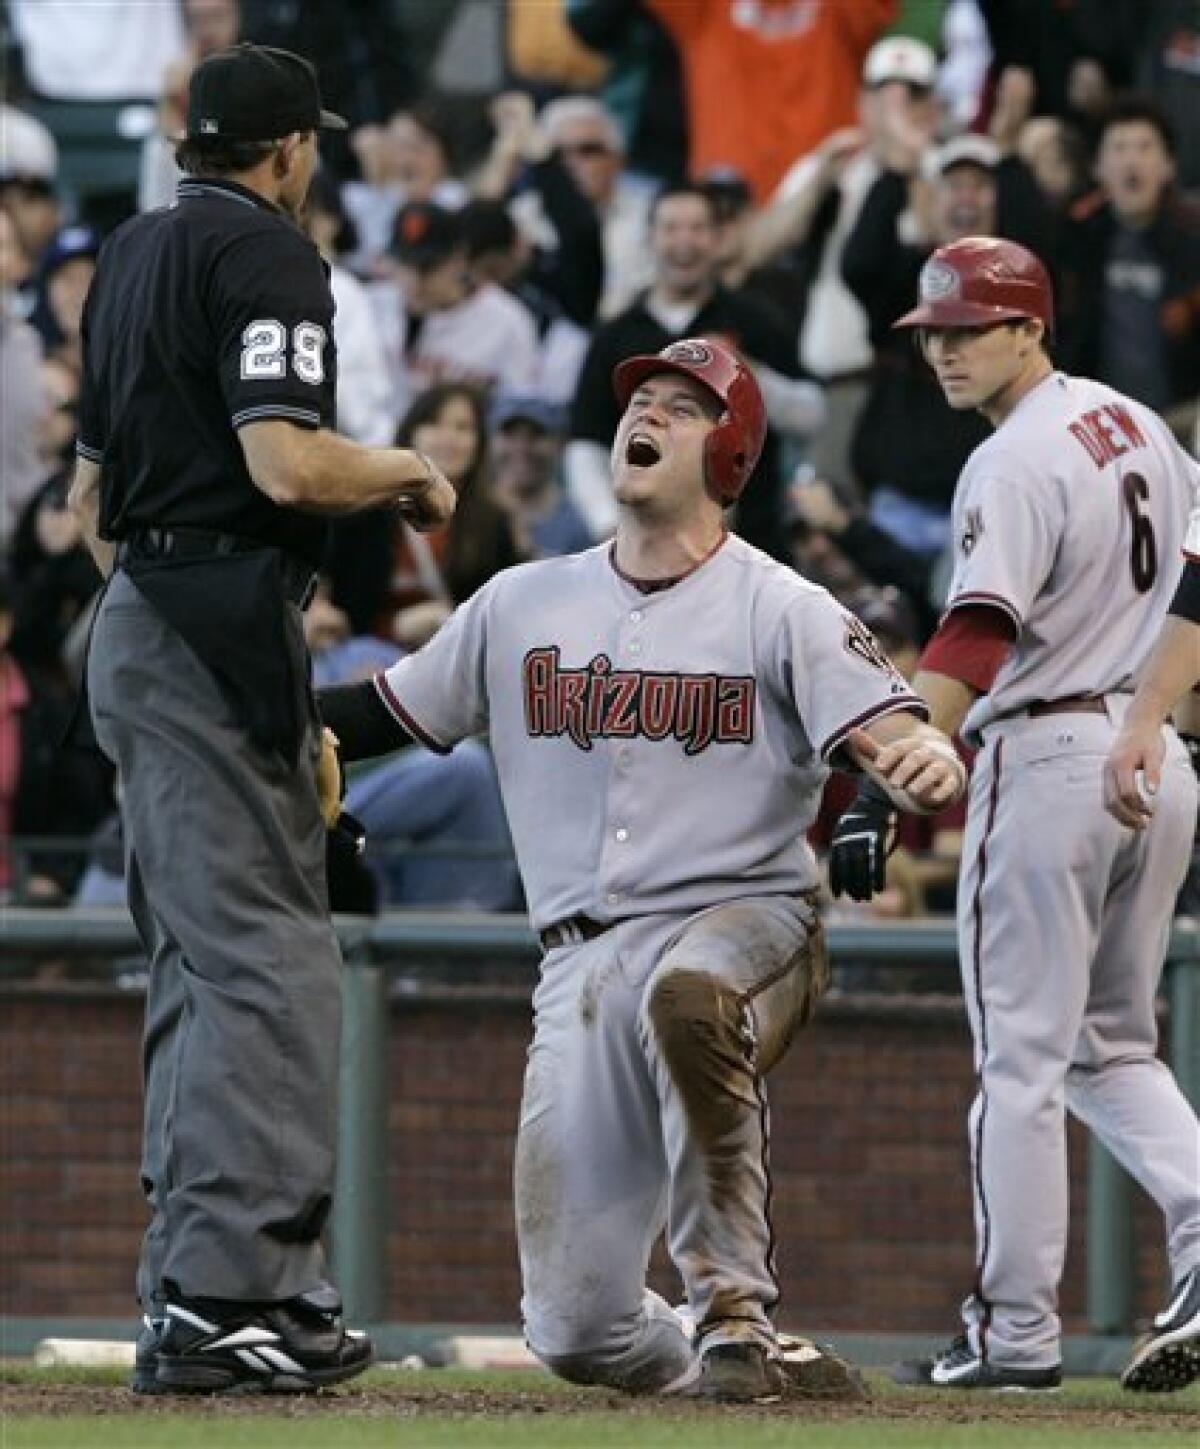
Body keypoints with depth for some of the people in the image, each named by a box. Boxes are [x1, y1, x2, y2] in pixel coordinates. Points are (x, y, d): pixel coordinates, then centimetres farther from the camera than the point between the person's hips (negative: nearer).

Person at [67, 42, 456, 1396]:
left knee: (197, 957, 13)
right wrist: (408, 472, -3)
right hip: (223, 618, -9)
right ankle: (222, 1298, -18)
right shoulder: (267, 256, -9)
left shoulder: (130, 254, 19)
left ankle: (194, 1280, 12)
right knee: (264, 956, -11)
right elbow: (284, 462, -21)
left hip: (130, 624, 10)